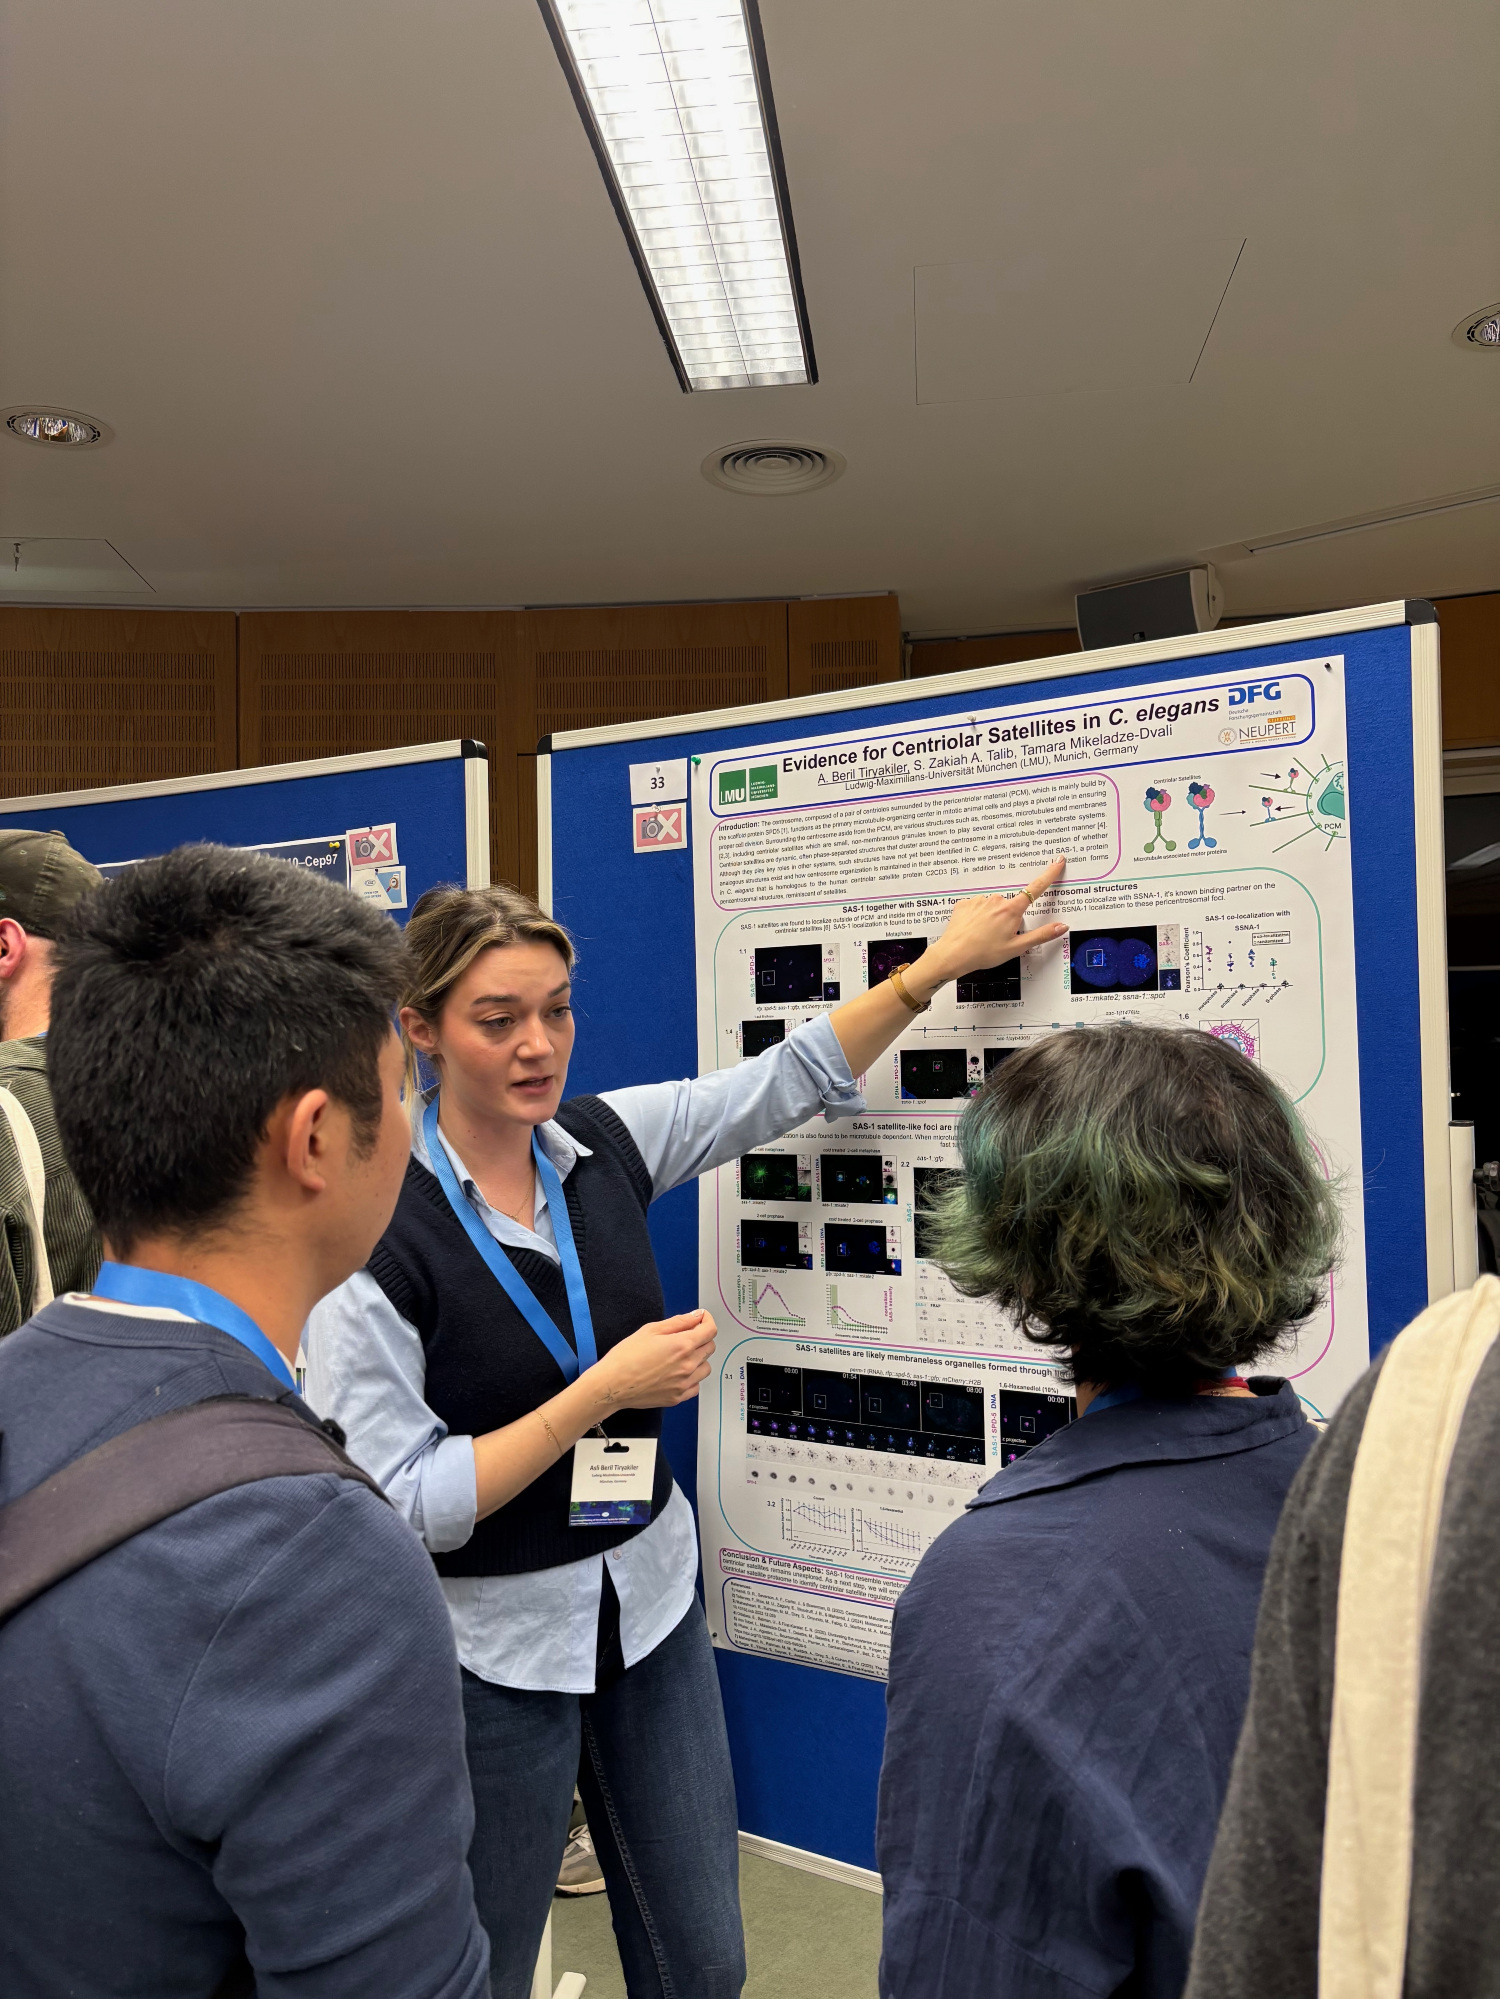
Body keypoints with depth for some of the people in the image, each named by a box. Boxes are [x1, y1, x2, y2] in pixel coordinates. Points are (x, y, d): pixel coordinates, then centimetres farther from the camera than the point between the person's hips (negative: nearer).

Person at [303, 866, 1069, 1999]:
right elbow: (394, 1508, -20)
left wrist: (934, 968, 1)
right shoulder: (377, 1227, -20)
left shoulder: (607, 1142, -5)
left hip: (651, 1598, 5)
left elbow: (792, 1079, 6)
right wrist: (604, 1391, -23)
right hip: (489, 1644, -4)